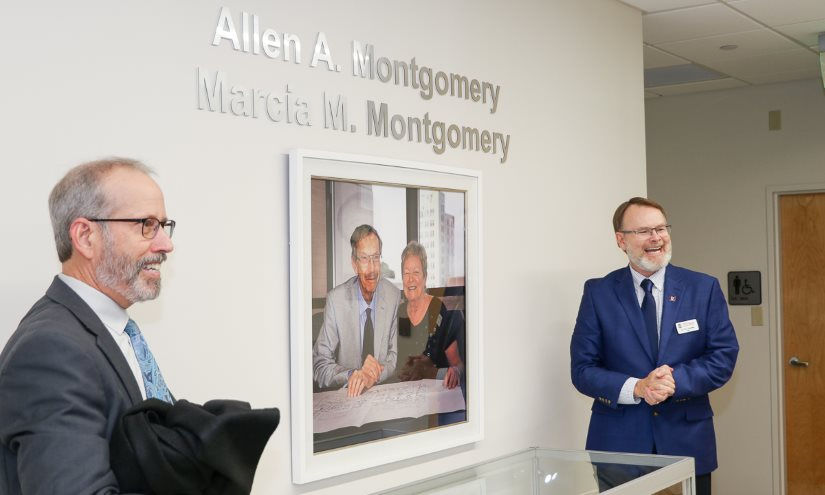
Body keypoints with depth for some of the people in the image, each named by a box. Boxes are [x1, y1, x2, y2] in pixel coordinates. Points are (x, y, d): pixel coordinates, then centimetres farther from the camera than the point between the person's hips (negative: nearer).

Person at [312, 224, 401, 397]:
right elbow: (320, 366, -6)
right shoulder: (336, 300, -6)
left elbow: (395, 356, 2)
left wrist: (375, 375, -17)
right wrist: (352, 375, -24)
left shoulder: (394, 297, -2)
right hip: (346, 396, -1)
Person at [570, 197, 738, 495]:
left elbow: (724, 357, -1)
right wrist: (636, 388, -19)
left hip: (687, 442, 1)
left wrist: (676, 380, -17)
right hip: (619, 444, -1)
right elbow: (582, 369, -4)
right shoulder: (598, 293, -1)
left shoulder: (704, 288, 2)